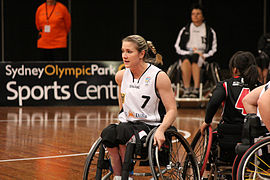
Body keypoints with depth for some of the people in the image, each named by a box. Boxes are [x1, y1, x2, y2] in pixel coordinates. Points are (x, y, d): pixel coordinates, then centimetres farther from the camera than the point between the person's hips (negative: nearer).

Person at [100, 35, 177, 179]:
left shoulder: (159, 77, -8)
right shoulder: (121, 76, 7)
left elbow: (172, 110, -10)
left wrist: (160, 130, -26)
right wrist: (122, 118, 13)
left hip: (151, 126, -4)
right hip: (127, 124, 5)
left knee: (122, 131, -34)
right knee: (108, 133, -30)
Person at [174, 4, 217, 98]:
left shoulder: (210, 31, 15)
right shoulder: (185, 30, 18)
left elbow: (213, 49, 11)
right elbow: (177, 47, 13)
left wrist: (203, 55, -8)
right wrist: (188, 53, -5)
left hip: (203, 56, -1)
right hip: (187, 54, 1)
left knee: (195, 60, -38)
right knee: (186, 61, -37)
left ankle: (196, 90, -48)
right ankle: (186, 90, -43)